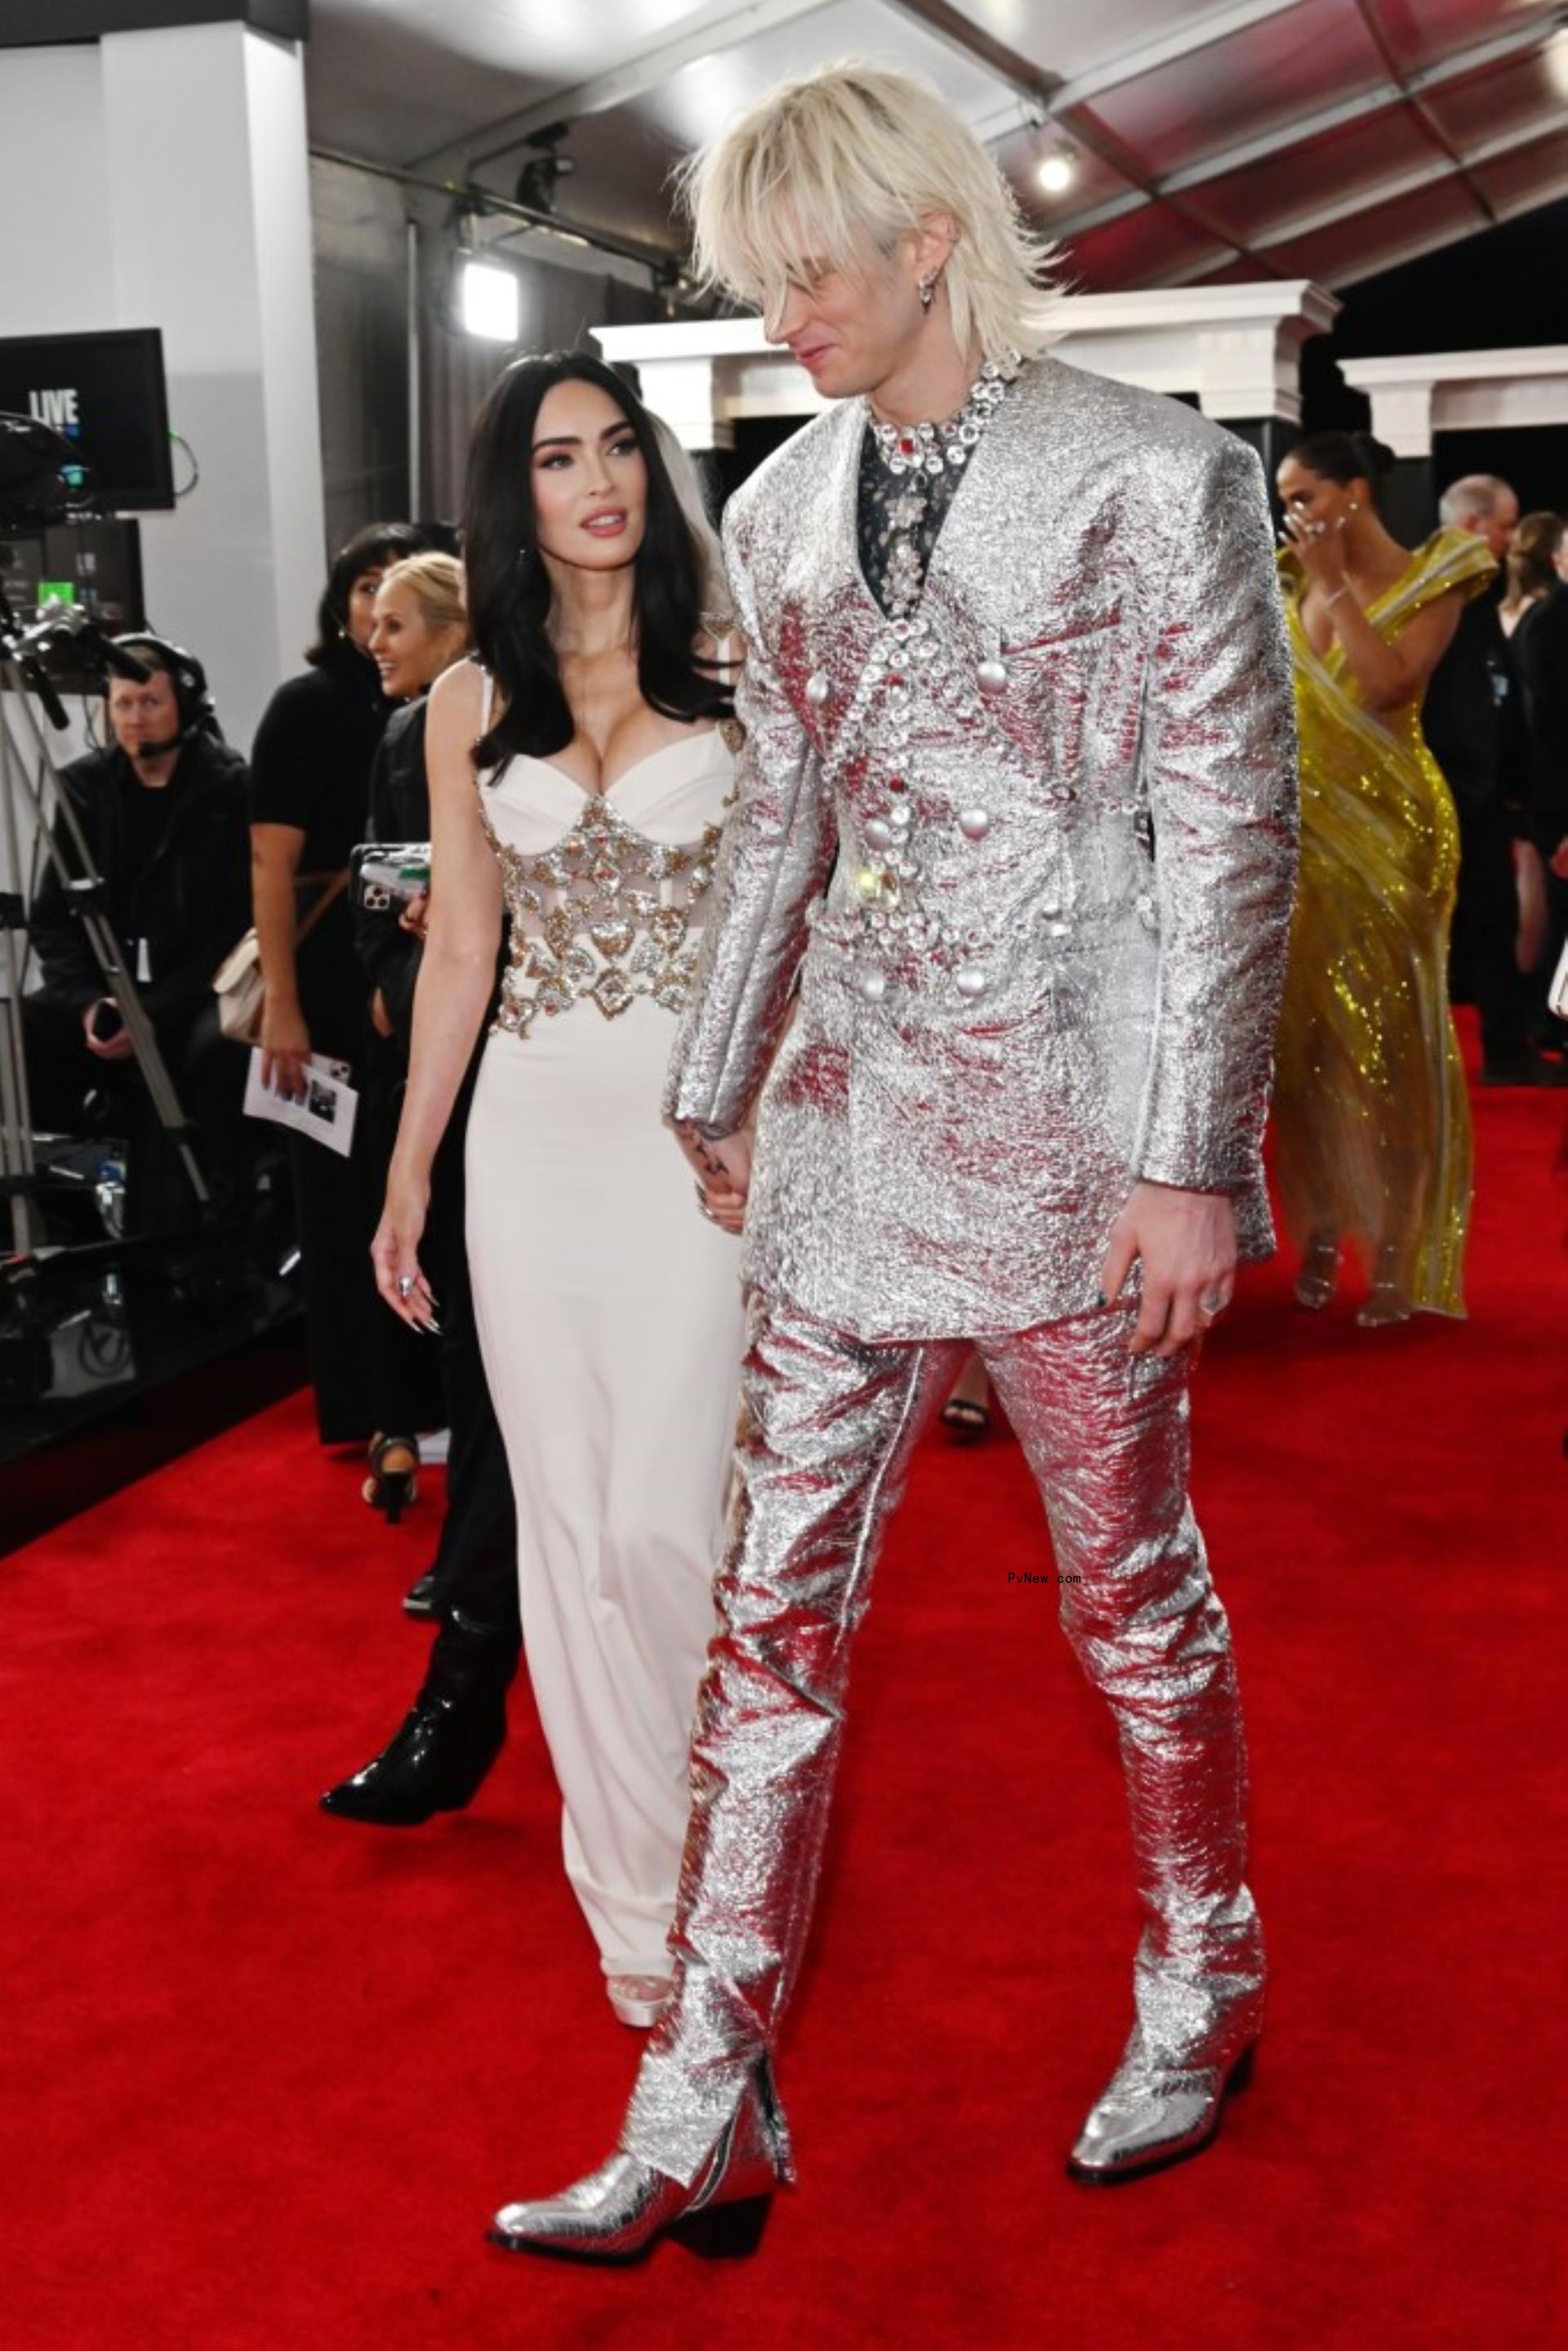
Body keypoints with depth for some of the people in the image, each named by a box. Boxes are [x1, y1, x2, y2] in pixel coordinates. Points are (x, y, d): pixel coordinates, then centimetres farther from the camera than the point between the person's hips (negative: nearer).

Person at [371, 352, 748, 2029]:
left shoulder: (731, 670, 1)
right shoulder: (474, 704, 9)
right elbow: (459, 948, 11)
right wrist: (407, 1175, 11)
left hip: (701, 1125, -3)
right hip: (533, 1134, 3)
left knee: (663, 1522, -8)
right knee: (566, 1525, 6)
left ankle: (718, 1868, 17)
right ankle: (639, 1893, 23)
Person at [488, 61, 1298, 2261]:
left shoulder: (1153, 478, -7)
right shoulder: (785, 506, 10)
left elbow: (1233, 838, -9)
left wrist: (1192, 1162, -12)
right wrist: (713, 1092, 18)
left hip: (1074, 1130, -5)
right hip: (853, 1126, 5)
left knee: (1134, 1591, 11)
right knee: (776, 1608, 5)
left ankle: (1203, 1992, 36)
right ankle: (708, 2113, 16)